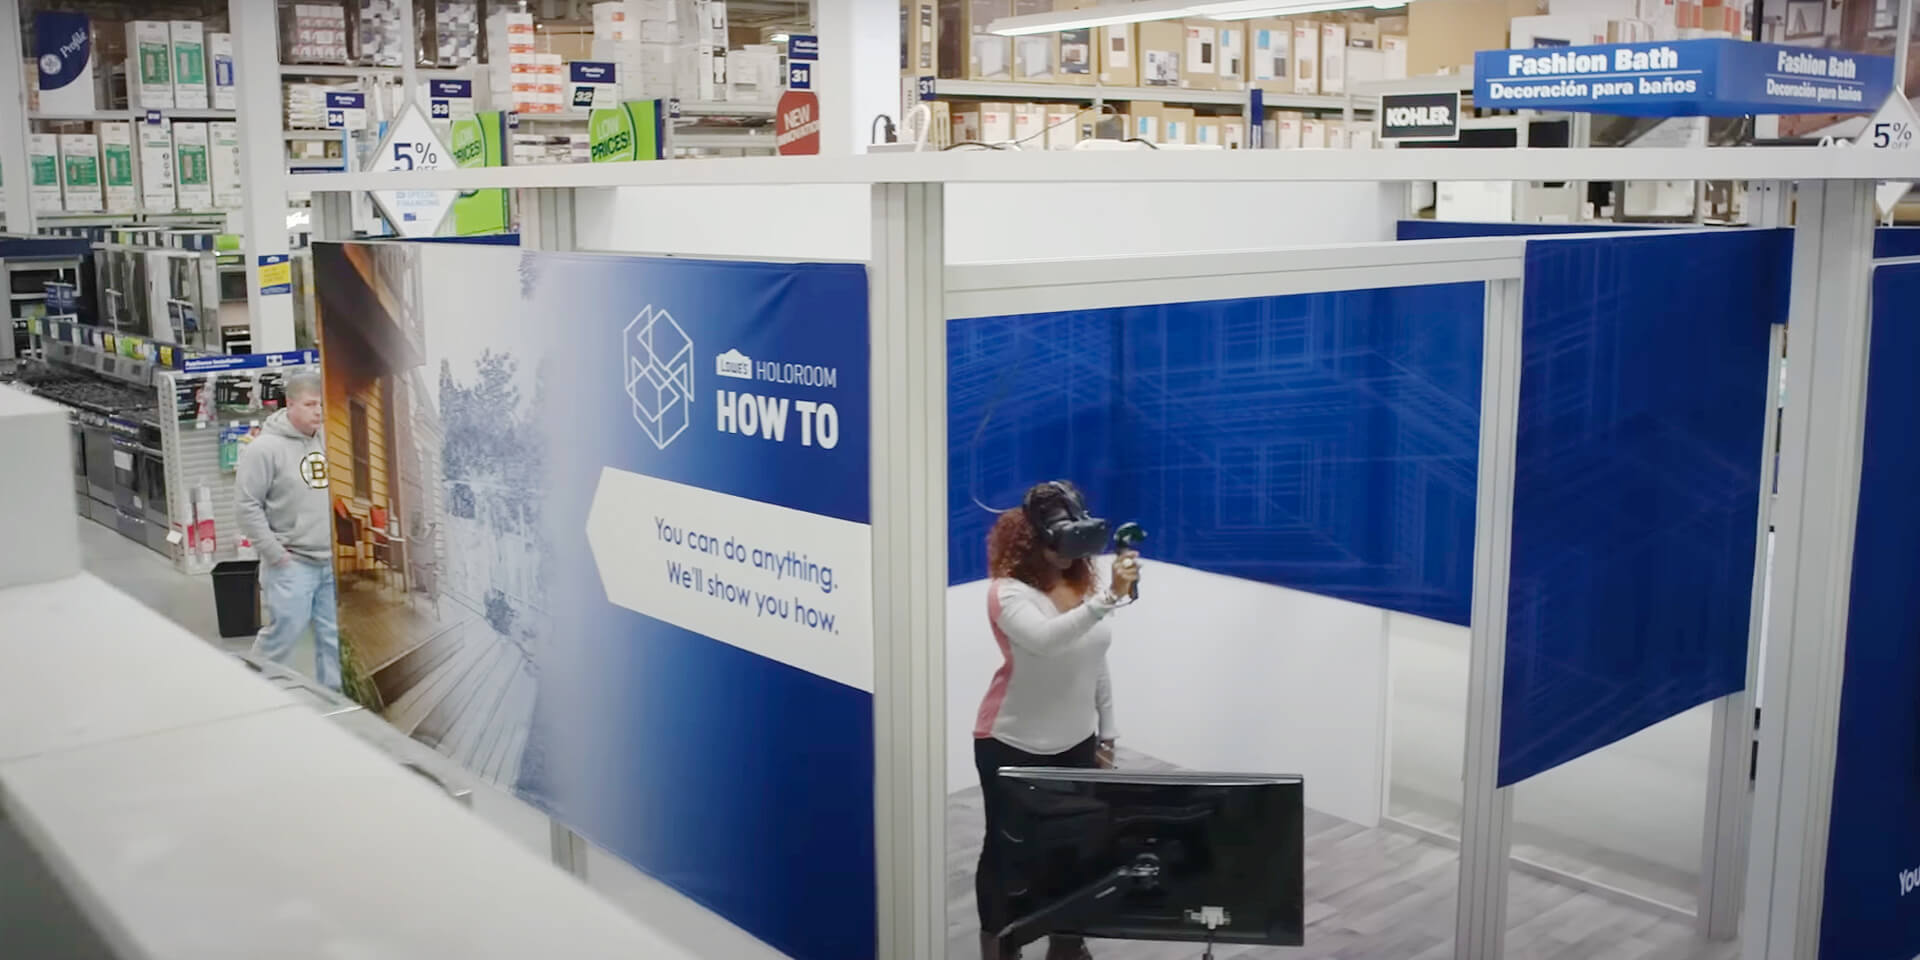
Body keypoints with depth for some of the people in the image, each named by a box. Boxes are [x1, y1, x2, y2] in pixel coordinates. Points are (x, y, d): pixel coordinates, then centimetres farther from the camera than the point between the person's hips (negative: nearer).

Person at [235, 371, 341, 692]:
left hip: (333, 562, 5)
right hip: (291, 564, -5)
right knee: (283, 634, -1)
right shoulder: (265, 448, -11)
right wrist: (275, 554, -11)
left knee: (334, 636, 10)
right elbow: (248, 506, -10)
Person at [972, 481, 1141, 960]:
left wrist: (1106, 732, 14)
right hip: (1013, 746, -5)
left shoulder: (1082, 582, -1)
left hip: (1077, 743, 5)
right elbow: (1045, 639, -39)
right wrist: (1109, 597, -44)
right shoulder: (1010, 591, -18)